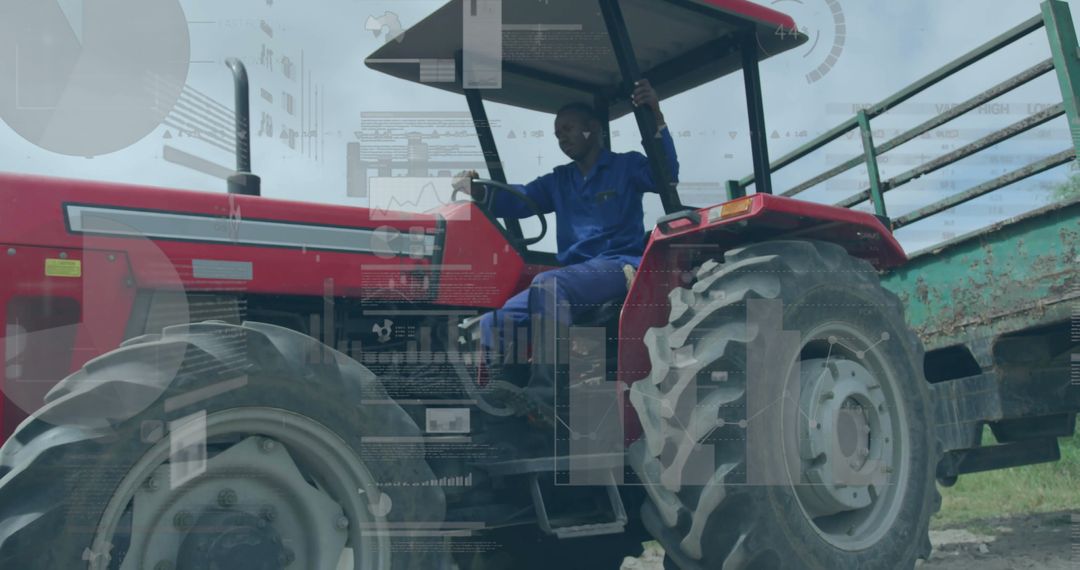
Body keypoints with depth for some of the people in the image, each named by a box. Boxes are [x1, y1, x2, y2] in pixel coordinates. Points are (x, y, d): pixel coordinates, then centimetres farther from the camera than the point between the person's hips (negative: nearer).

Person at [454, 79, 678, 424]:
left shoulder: (626, 167, 10)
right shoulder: (559, 181, 24)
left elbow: (666, 176, -11)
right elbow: (519, 200, 8)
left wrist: (656, 118, -24)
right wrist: (477, 191, -12)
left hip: (621, 266, -6)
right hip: (572, 276, 6)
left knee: (548, 285, -36)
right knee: (491, 326, -14)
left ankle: (545, 400, -40)